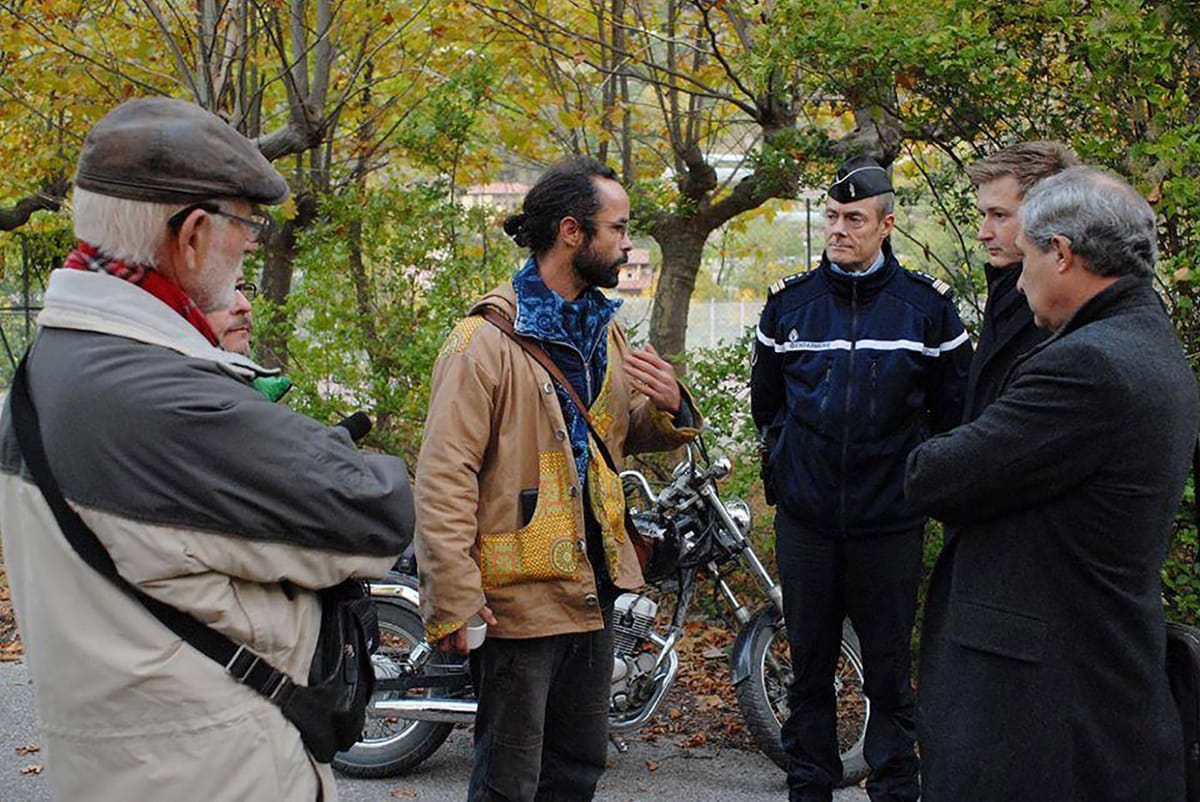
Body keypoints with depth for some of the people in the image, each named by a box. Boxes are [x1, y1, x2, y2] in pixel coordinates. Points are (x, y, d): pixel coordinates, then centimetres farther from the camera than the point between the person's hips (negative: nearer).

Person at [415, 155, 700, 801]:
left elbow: (624, 435, 21)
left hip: (591, 593, 8)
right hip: (518, 599, -8)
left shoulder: (603, 330, 13)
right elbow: (444, 476, -18)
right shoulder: (488, 340, -14)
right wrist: (454, 600, -22)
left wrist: (669, 408, -2)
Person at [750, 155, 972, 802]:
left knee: (888, 671, 6)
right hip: (804, 519, 2)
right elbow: (765, 399, 19)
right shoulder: (789, 302, 5)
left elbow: (955, 412, 5)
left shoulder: (927, 306, -2)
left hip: (890, 523, -2)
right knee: (809, 667, 11)